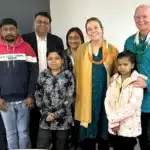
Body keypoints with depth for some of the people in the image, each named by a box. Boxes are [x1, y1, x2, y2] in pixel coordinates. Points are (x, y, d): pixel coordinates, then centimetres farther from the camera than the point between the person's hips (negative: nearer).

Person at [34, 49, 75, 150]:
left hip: (63, 120, -1)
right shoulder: (43, 75, 4)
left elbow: (70, 98, -8)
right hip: (46, 119, 2)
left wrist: (56, 114, -11)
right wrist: (46, 112, -7)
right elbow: (38, 95, 5)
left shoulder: (68, 75, -3)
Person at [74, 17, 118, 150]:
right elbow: (76, 74, 7)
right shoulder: (81, 50, 5)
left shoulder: (112, 50, 3)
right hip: (87, 98, 0)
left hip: (106, 97, 0)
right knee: (87, 136, 4)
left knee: (104, 134, 11)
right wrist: (76, 95, 4)